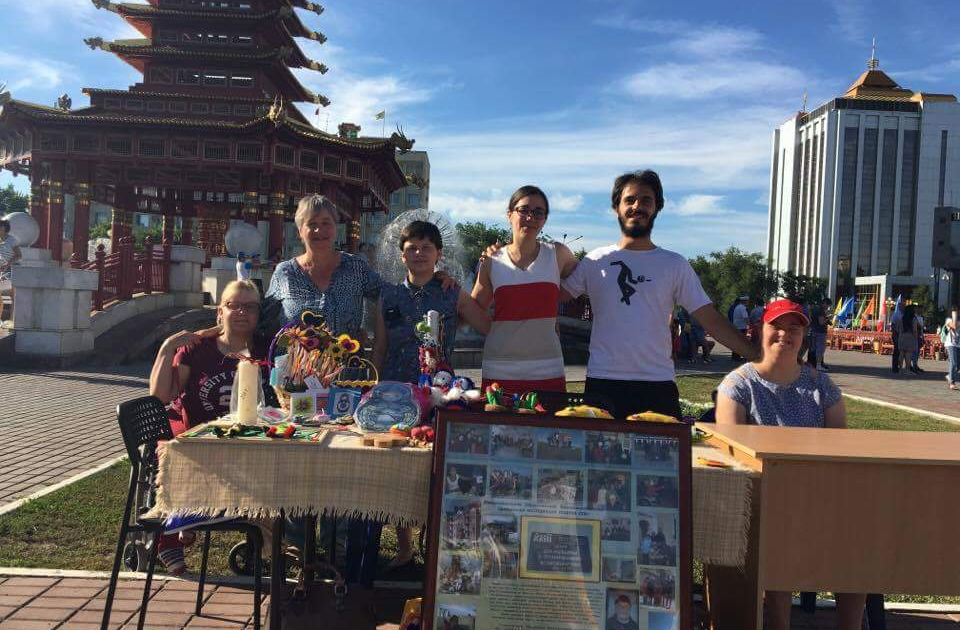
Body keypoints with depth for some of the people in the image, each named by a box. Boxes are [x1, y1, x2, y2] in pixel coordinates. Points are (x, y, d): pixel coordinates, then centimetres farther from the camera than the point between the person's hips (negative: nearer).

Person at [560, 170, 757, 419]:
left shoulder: (675, 265, 7)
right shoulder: (595, 261, 8)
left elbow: (711, 320, 4)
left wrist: (760, 357, -4)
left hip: (658, 384, 1)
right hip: (602, 382, 0)